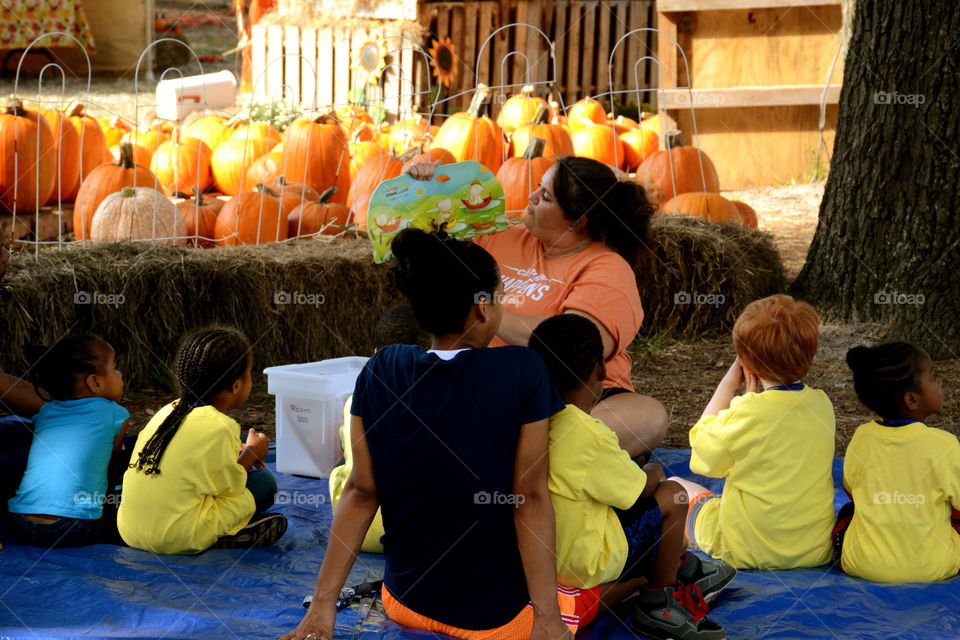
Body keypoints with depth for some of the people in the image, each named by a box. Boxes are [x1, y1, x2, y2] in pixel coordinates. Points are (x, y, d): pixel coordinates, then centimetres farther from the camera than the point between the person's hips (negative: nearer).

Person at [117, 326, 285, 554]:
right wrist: (250, 455, 12)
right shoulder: (219, 428, -14)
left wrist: (234, 453, 17)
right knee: (264, 481, 2)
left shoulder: (170, 410, 8)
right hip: (178, 539, -8)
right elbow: (230, 487, -6)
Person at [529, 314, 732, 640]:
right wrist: (653, 472, 5)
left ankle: (680, 567, 39)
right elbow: (638, 489, -15)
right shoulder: (589, 436, -28)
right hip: (585, 562, -9)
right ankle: (657, 606, 11)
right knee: (671, 496, 0)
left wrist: (638, 473, 14)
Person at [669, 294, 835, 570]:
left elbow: (704, 459, -5)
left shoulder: (749, 412, -22)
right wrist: (754, 395, 9)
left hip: (748, 552, -6)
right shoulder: (822, 405, -3)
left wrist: (727, 384, -3)